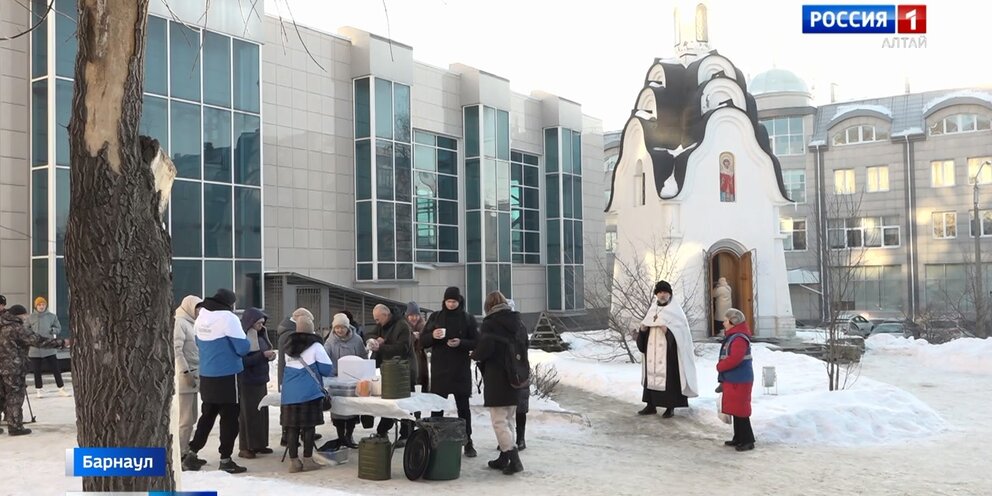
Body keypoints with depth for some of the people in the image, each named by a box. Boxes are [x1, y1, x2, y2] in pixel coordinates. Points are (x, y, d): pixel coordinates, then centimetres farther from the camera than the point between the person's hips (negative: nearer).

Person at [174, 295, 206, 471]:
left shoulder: (189, 323, 19)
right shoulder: (179, 323, -9)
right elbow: (176, 350, -17)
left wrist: (195, 373, 11)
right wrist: (186, 372, -19)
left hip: (194, 375, 9)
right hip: (184, 376, -9)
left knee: (191, 417, 11)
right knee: (186, 419, -7)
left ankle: (186, 453, 16)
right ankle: (180, 456, -2)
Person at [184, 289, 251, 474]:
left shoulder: (201, 317, 8)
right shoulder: (228, 318, -17)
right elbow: (243, 348, -17)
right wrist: (245, 339, 4)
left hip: (206, 376, 7)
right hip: (227, 377, -7)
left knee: (207, 415, 16)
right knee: (230, 417, 2)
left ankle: (192, 454, 15)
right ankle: (225, 459, 5)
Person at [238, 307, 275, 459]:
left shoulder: (260, 335, 9)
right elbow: (244, 360, -18)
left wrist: (269, 356, -1)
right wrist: (263, 355, -22)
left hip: (260, 380, 8)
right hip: (247, 382, -8)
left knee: (262, 412, 11)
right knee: (248, 414, -2)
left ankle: (259, 444, 20)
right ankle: (245, 448, 5)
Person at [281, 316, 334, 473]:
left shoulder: (289, 347, 11)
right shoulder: (315, 346, -5)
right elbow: (327, 369, -4)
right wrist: (315, 370, 17)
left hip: (289, 393, 5)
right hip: (309, 393, -5)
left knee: (292, 426, 5)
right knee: (308, 426, 2)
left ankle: (293, 461, 8)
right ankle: (307, 460, 5)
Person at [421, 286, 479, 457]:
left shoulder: (468, 319, 2)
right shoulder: (436, 317, 7)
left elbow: (476, 342, -1)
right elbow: (422, 341, 6)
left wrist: (461, 343, -19)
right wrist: (432, 335, -15)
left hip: (461, 371, -1)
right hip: (439, 369, 1)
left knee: (463, 406, 5)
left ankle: (468, 443, 10)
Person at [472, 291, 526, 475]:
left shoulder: (490, 323, -12)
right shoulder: (519, 324, 9)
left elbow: (485, 348, -21)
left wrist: (475, 355, -1)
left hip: (496, 380, -7)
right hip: (515, 379, 7)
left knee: (499, 422, -2)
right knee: (508, 420, 16)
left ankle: (513, 458, -12)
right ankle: (505, 458, 21)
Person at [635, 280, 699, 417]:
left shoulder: (675, 311, -4)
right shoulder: (652, 309, 12)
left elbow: (682, 331, -8)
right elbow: (645, 328, 18)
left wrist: (668, 330, -23)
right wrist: (643, 328, -4)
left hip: (669, 352, -5)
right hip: (652, 352, 5)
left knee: (670, 378, -4)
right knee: (651, 376, 7)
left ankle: (670, 407, 4)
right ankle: (651, 405, 15)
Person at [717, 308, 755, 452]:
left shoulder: (739, 339, -19)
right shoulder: (732, 336, 14)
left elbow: (734, 359, -30)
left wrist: (720, 366, -14)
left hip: (739, 381, -10)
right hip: (732, 380, 10)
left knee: (741, 411, -5)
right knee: (736, 410, 15)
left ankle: (748, 441, 1)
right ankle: (739, 438, 23)